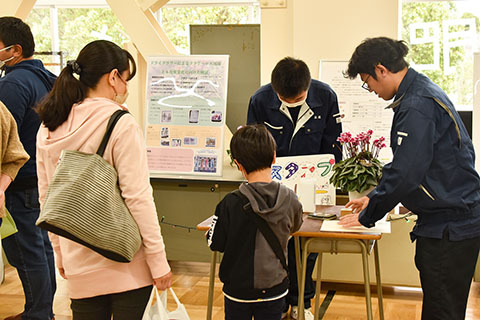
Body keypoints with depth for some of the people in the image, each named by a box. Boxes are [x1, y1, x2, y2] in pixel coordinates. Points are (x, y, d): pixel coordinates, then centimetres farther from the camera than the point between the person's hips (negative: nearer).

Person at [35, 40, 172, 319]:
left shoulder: (48, 130, 5)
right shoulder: (121, 124, -14)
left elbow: (46, 198, 10)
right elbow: (138, 198, -17)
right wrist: (159, 263, -12)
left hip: (79, 265, 6)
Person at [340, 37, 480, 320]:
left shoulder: (417, 106, -20)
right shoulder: (422, 92, 14)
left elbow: (405, 173, -23)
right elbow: (406, 165, 23)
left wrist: (367, 216, -10)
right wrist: (374, 198, 20)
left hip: (450, 227, -10)